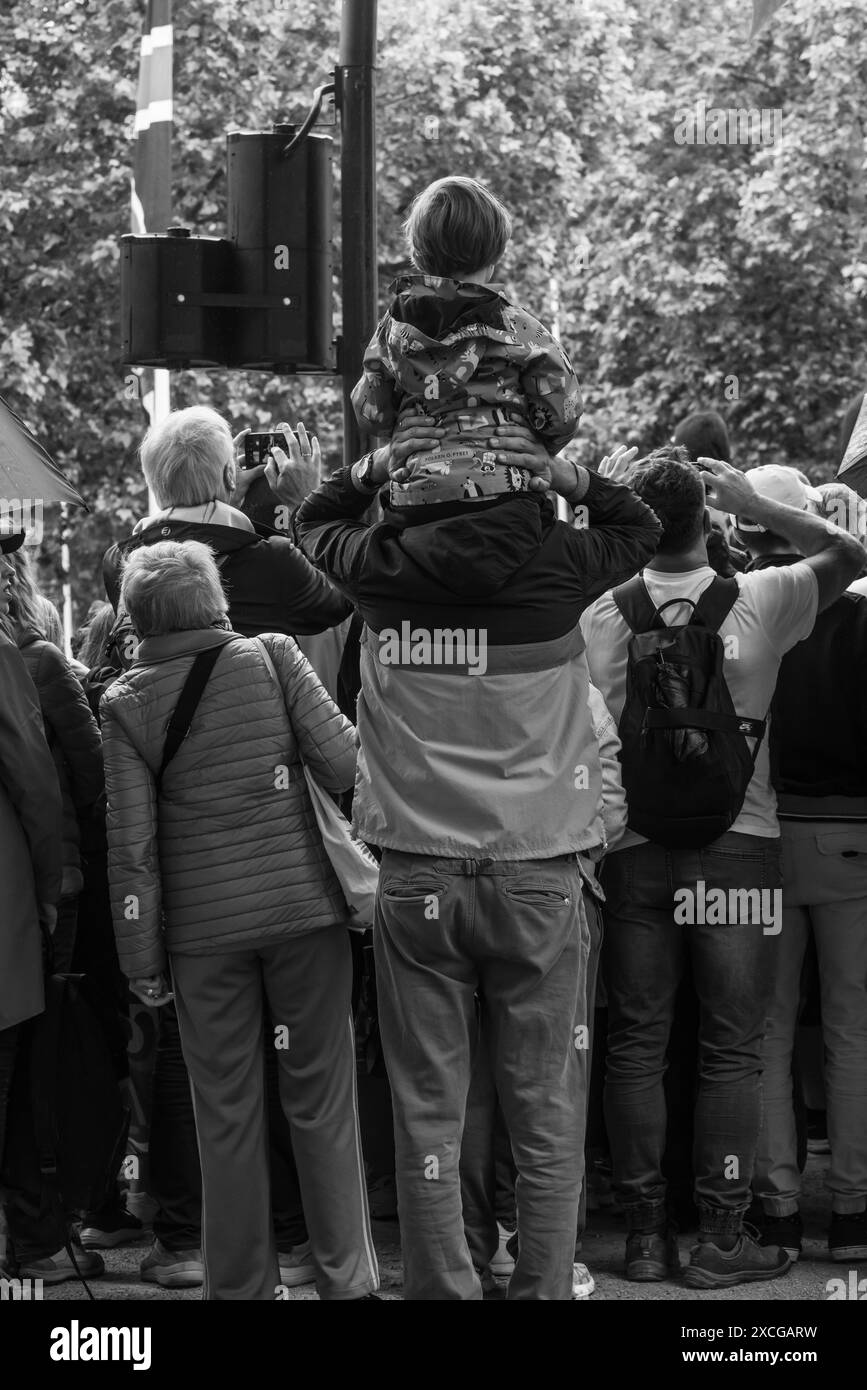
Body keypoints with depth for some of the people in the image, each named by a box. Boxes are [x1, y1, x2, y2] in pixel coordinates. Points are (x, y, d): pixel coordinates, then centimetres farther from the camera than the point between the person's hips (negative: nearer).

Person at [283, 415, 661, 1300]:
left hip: (415, 881, 1)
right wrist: (569, 478, -1)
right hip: (537, 876, -1)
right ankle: (543, 1288, 9)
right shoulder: (552, 565, -6)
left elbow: (313, 525, 20)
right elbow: (641, 531, 15)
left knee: (427, 1117, 6)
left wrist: (369, 470, 3)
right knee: (546, 1118, 6)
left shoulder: (382, 569, -3)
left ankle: (441, 1289, 11)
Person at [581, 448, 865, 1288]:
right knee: (731, 1046, 4)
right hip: (736, 842, -1)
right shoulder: (758, 600, -4)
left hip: (633, 846, 1)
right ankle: (720, 1235, 4)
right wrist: (753, 504, 6)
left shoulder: (601, 615, -3)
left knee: (636, 1042, 7)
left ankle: (646, 1233, 11)